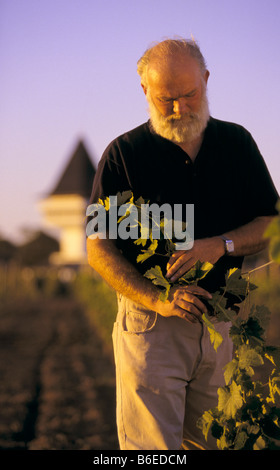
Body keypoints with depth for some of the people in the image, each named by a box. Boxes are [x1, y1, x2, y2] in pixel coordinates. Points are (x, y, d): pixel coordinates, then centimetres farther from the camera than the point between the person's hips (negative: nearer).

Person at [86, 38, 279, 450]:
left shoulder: (237, 143, 9)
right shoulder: (123, 154, -1)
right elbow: (99, 250, -2)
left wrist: (220, 245, -12)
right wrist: (158, 300, -17)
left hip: (222, 322, 3)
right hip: (150, 324, -3)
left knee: (211, 442, 7)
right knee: (151, 447, -11)